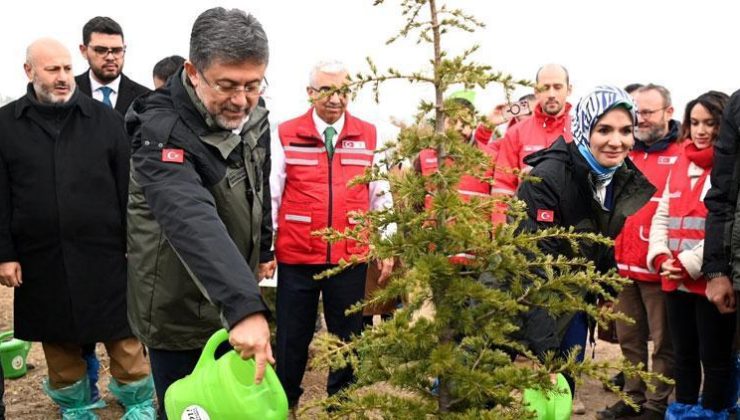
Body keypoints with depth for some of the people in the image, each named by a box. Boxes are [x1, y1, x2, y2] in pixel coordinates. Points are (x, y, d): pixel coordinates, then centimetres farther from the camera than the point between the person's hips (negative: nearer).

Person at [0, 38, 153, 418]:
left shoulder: (104, 118, 2)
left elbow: (127, 186, 2)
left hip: (105, 252, -1)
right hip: (40, 257, 1)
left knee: (123, 334, 6)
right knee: (57, 337, 14)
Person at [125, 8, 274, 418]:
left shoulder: (252, 116, -4)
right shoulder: (162, 131, -28)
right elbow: (193, 221, -45)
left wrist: (264, 249, 23)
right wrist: (245, 306, -55)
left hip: (236, 300, 7)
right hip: (181, 312, -7)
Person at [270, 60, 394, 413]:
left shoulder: (368, 136, 4)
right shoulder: (285, 135, -1)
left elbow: (381, 197, 8)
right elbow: (270, 196, 0)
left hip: (351, 258, 2)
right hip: (295, 257, -1)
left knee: (348, 336, 13)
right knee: (292, 336, 11)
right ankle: (284, 401, 32)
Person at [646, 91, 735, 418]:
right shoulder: (681, 164, 14)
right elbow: (662, 216, 13)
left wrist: (689, 264, -16)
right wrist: (660, 258, -2)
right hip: (675, 279, 6)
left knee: (714, 357, 7)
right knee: (684, 354, 17)